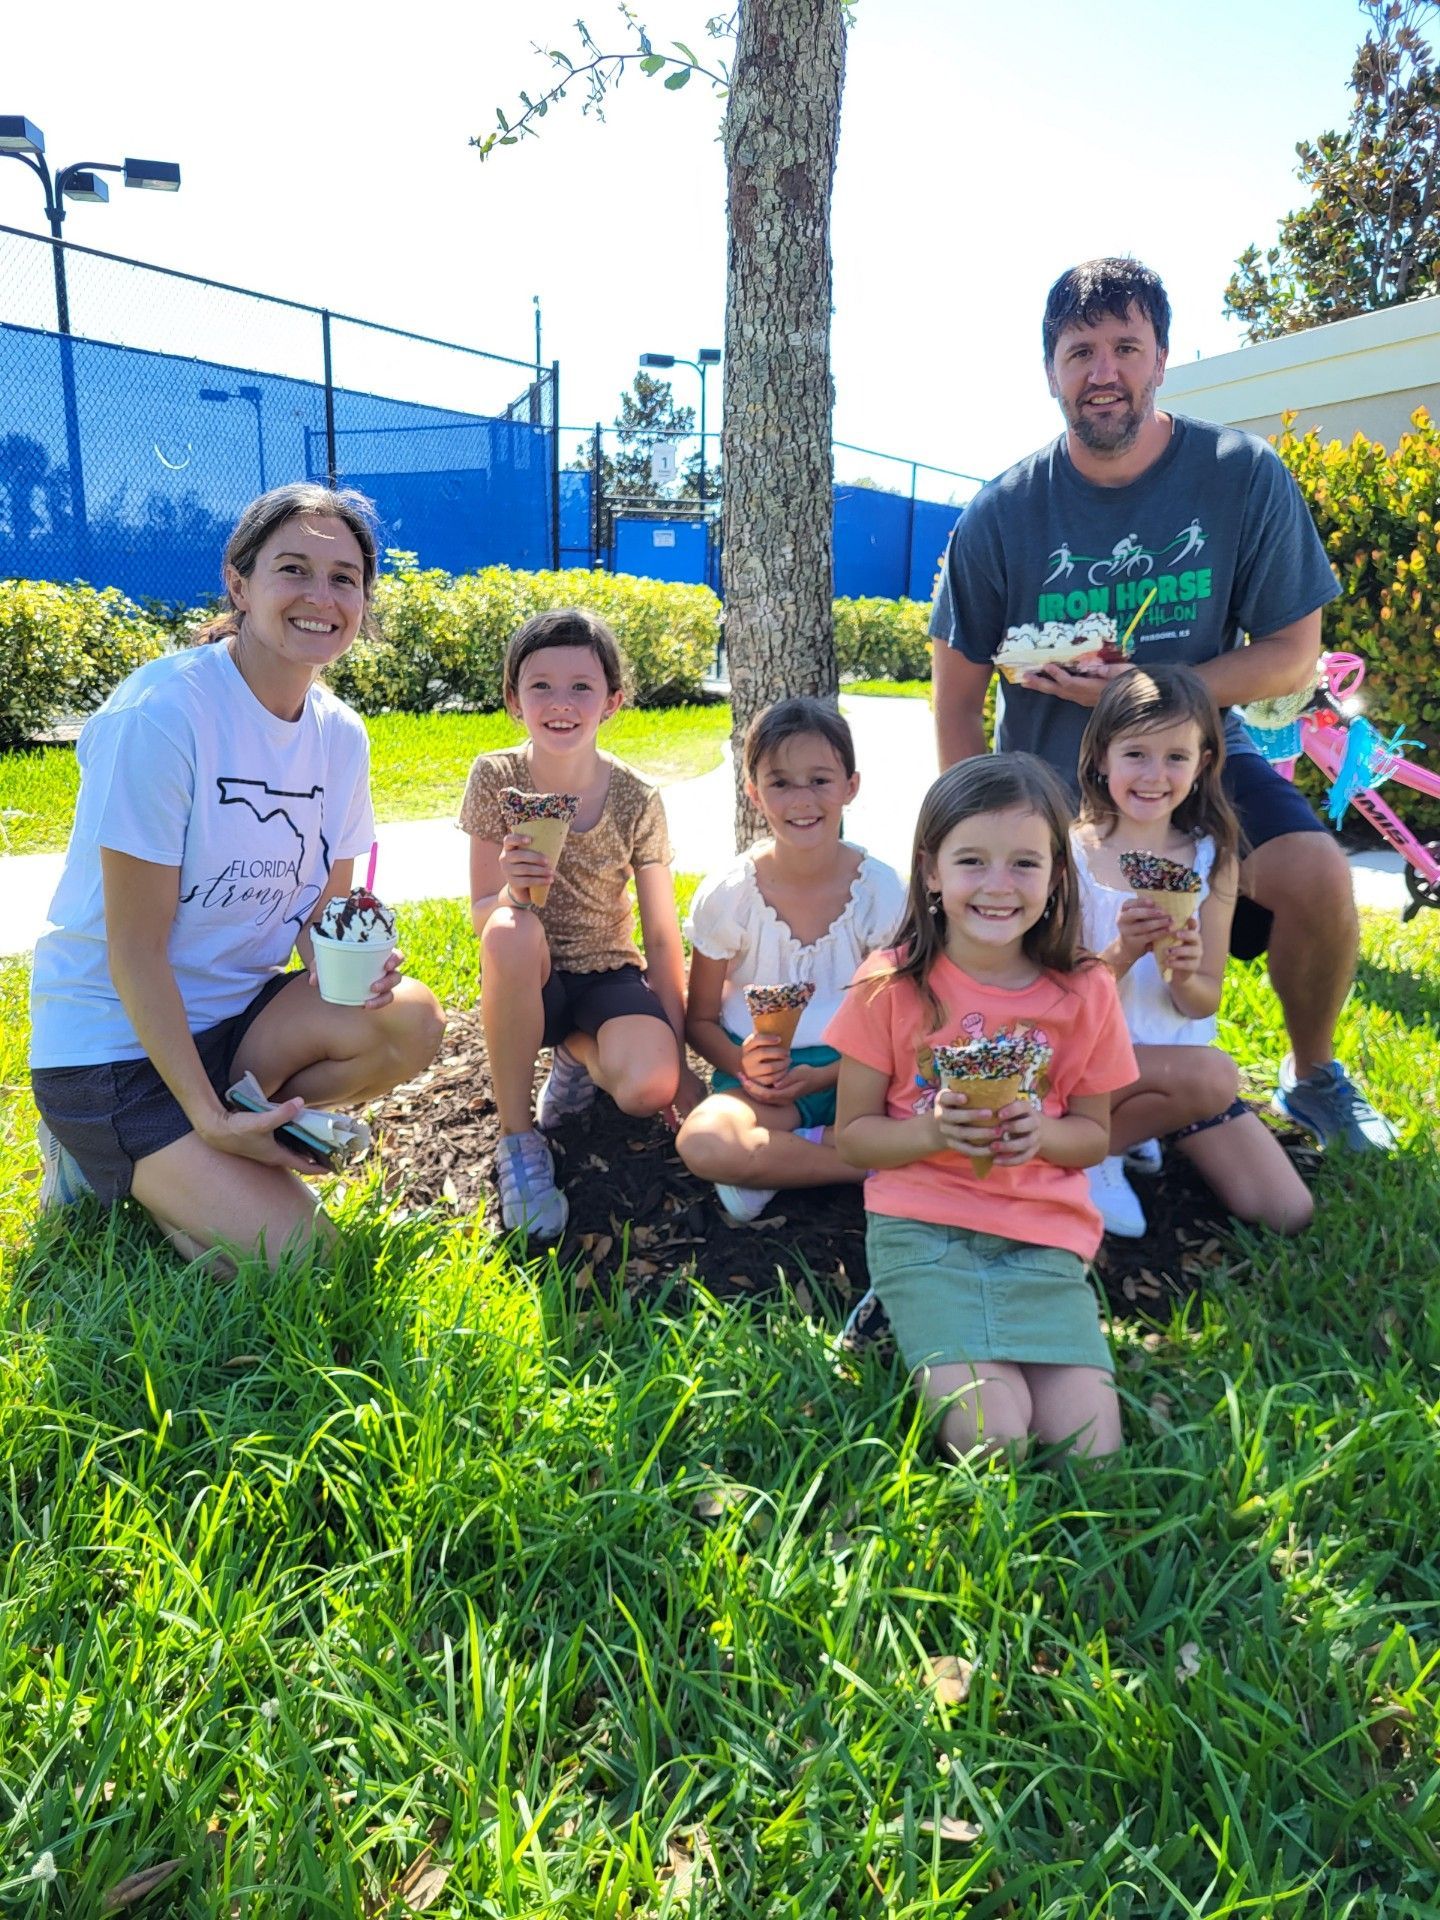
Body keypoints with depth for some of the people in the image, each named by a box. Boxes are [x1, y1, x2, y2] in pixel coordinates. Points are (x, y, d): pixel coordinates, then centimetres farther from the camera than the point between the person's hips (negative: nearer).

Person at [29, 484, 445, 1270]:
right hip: (112, 1038, -6)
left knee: (411, 1021, -21)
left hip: (236, 1012, 6)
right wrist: (206, 1115, -22)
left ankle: (241, 1129, -1)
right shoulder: (161, 713, -21)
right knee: (291, 1252, -16)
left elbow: (324, 909, 5)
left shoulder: (339, 734, 0)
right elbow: (135, 947, -19)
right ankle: (102, 1158, 8)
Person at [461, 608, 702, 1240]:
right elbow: (481, 914, -8)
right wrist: (511, 891, -33)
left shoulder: (636, 800, -10)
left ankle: (579, 1054, 10)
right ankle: (517, 1140, -19)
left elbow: (662, 937, -5)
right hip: (529, 979, 0)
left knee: (649, 1088, -30)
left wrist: (678, 1060, -6)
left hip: (609, 976, 0)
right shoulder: (496, 779, -10)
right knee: (512, 932, -37)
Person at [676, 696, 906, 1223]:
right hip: (762, 1077, -1)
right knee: (704, 1143, -35)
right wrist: (742, 1064, -19)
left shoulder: (880, 890, -4)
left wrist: (827, 1076, -16)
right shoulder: (726, 895, -6)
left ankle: (773, 1163, -14)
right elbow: (699, 1021, 3)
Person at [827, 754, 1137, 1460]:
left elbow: (1094, 1133, 11)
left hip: (1044, 1235, 3)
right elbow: (851, 1134, 1)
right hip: (923, 1226, -2)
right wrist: (933, 1131, -19)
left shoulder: (1084, 992, 1)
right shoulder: (893, 984, -4)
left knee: (1089, 1445, -12)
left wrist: (1040, 1132, -12)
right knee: (989, 1438, -19)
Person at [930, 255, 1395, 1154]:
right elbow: (958, 701, -3)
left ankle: (1314, 1076, 2)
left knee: (1315, 876, -28)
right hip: (1054, 779, 1)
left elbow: (1293, 655, -7)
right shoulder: (1001, 517, -9)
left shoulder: (1243, 476, -10)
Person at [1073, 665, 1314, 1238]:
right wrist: (1122, 952, -28)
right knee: (1211, 1074, -33)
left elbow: (1204, 1002, 1)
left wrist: (1182, 976, -22)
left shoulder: (1213, 859, 0)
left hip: (1183, 1058, 5)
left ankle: (1133, 1125, 13)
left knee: (1289, 1214, -4)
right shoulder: (1071, 852, -11)